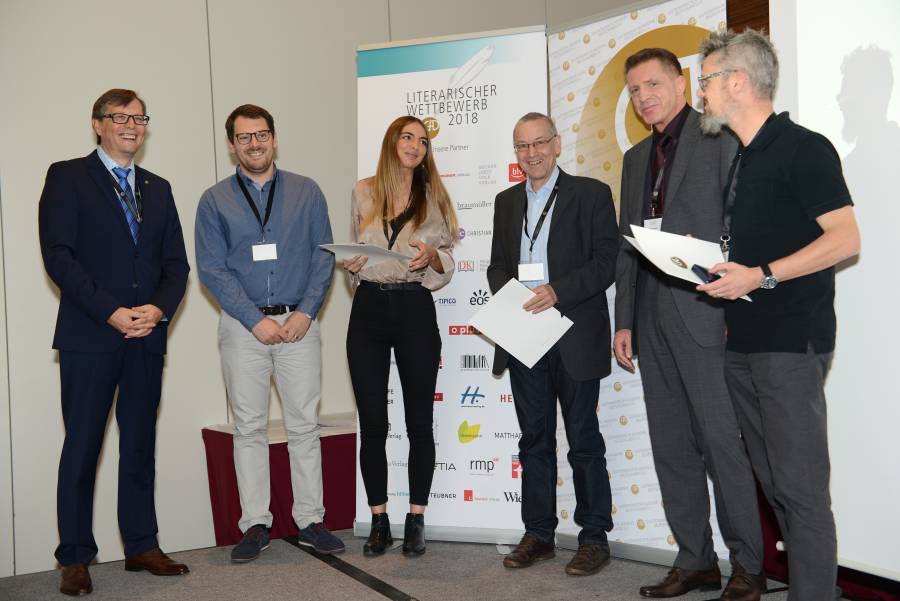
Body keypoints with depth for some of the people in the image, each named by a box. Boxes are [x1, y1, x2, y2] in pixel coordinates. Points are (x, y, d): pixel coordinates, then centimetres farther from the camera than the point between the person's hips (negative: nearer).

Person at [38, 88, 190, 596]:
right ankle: (75, 559, 12)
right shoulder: (67, 177, 2)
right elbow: (59, 256, -8)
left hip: (147, 336, 5)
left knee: (141, 446, 10)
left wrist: (158, 309, -8)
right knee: (82, 447, 2)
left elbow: (176, 264, 11)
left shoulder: (158, 188, 16)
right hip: (89, 336, -4)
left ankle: (142, 546, 20)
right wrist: (111, 312, -16)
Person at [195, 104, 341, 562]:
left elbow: (323, 255, 3)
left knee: (305, 425, 3)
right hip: (242, 326, 0)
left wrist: (305, 313, -9)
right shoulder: (214, 201, 4)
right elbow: (211, 269, -2)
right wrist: (256, 320, -11)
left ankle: (310, 521, 13)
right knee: (249, 428, 5)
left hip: (299, 323, 0)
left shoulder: (306, 192, 7)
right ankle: (255, 525, 15)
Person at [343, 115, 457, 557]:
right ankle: (379, 522, 15)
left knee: (419, 421, 3)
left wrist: (432, 256, -14)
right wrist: (351, 265, -5)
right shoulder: (363, 193, 9)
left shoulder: (434, 197, 6)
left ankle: (416, 521, 14)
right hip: (369, 309, 1)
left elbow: (448, 262, 7)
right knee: (372, 422, 4)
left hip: (416, 310, -1)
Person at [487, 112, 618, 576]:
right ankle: (538, 533, 22)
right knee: (534, 438, 12)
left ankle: (594, 537, 15)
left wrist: (557, 291, -21)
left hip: (574, 337, -5)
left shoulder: (591, 194, 0)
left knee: (584, 439, 3)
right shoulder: (507, 201, 15)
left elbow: (606, 261, -8)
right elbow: (498, 265, 17)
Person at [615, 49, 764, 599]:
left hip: (704, 313, -7)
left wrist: (734, 305, -14)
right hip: (652, 320, 7)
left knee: (723, 441, -3)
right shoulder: (637, 157, 20)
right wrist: (625, 321, 14)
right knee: (671, 446, 10)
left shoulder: (721, 138, -1)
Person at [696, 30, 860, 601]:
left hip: (791, 343, -9)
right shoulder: (741, 158, 18)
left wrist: (761, 275, -20)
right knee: (771, 479, 14)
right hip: (743, 340, 9)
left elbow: (845, 238, -16)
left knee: (801, 486, -5)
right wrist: (706, 261, 9)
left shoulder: (803, 147, -8)